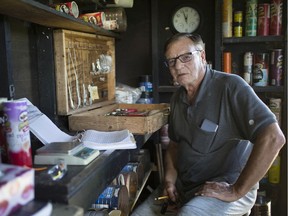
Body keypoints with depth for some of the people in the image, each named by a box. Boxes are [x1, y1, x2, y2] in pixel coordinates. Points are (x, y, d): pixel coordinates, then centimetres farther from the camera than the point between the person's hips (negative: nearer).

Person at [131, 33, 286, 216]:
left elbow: (273, 138, -26)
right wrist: (170, 179, -1)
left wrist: (236, 191, -22)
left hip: (226, 187, -6)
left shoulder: (230, 86, -17)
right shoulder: (178, 98, 6)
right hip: (183, 186, 7)